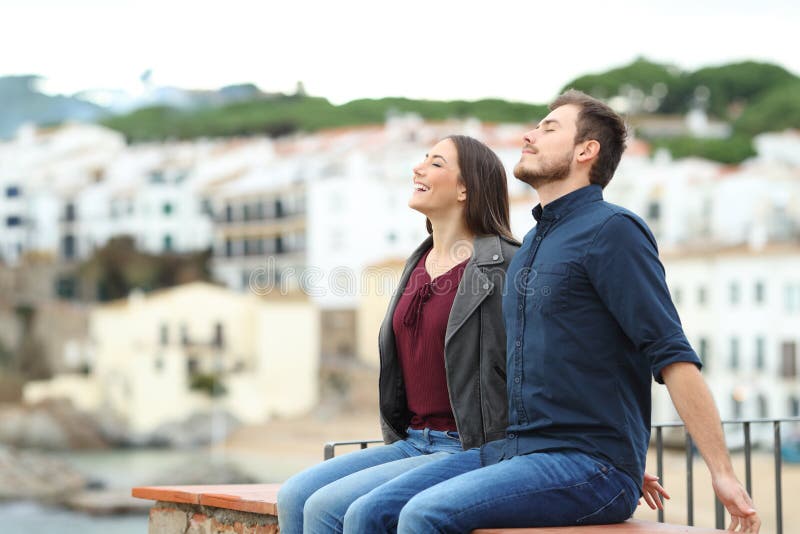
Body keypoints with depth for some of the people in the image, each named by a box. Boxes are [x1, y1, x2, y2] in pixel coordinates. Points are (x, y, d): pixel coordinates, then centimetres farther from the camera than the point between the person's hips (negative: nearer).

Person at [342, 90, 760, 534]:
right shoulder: (531, 245, 20)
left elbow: (673, 356, -14)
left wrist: (722, 474, -19)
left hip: (588, 465, -8)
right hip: (509, 449, 8)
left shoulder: (611, 229, -8)